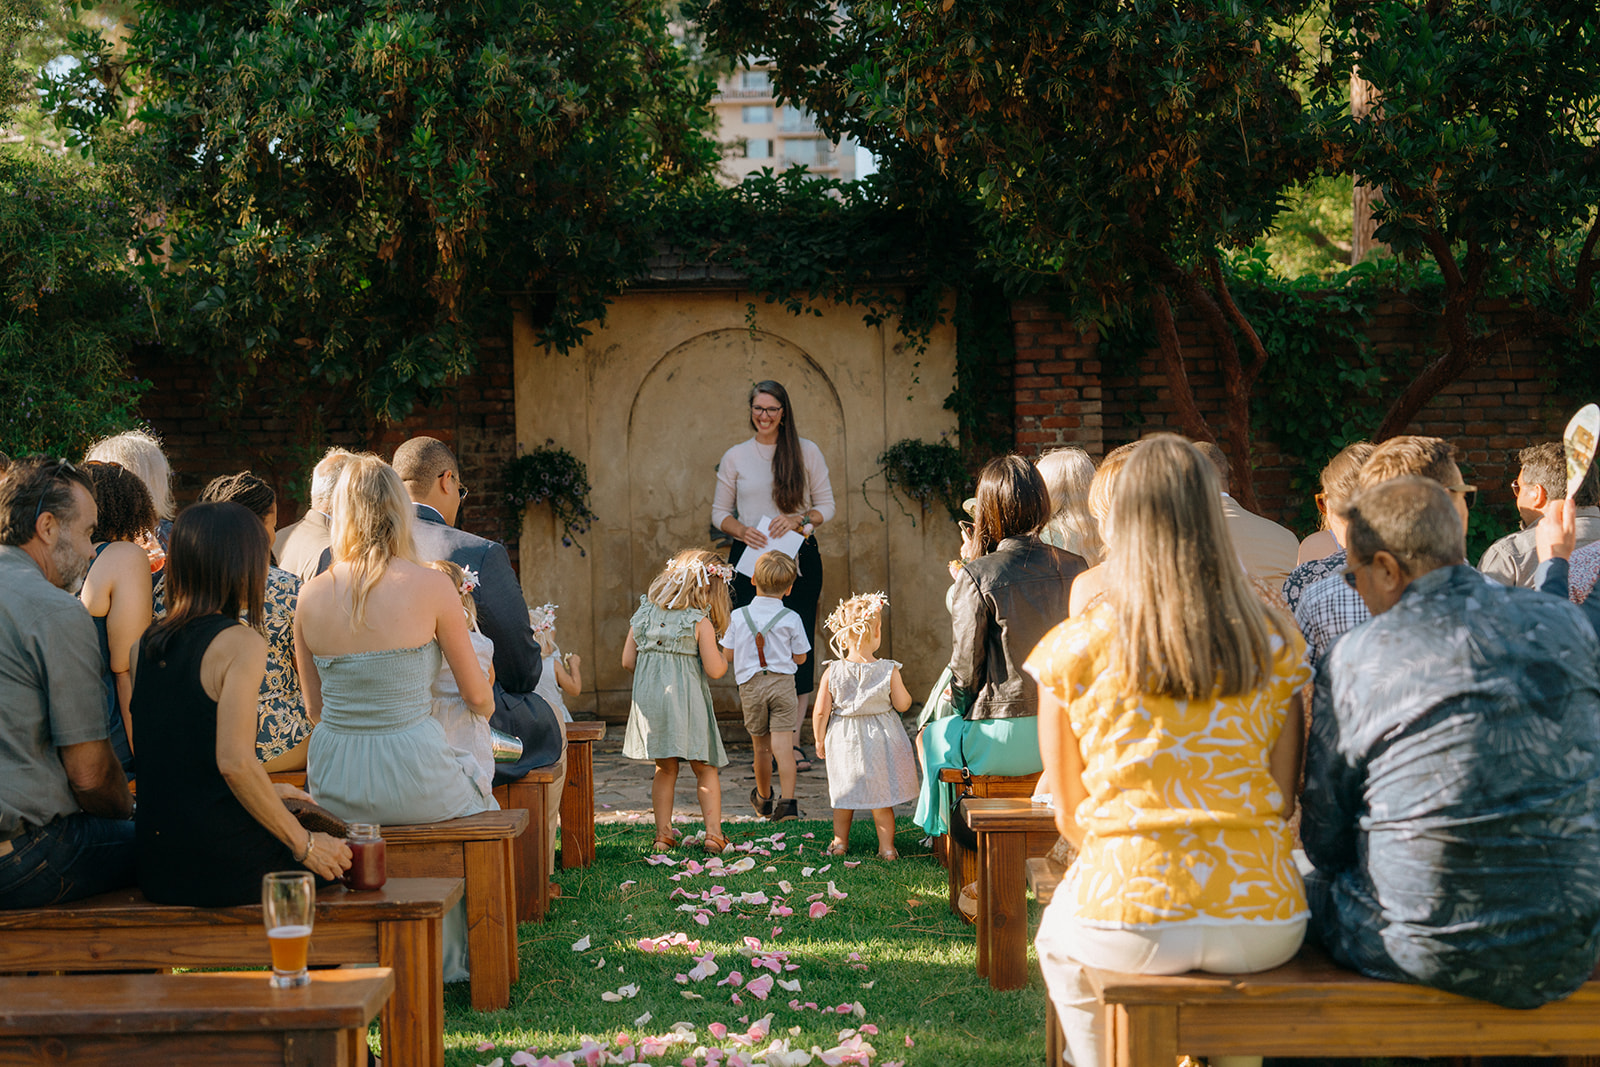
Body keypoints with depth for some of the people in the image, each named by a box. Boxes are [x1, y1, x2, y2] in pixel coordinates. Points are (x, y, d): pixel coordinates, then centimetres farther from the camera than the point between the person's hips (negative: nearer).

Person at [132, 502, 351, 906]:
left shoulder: (148, 643, 11)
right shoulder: (240, 643, -12)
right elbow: (235, 761, -21)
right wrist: (303, 845, -12)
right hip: (224, 867, -8)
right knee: (342, 858, 13)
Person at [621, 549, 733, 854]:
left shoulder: (644, 614, 5)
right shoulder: (700, 622, -9)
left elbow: (628, 661, 6)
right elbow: (715, 669, -10)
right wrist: (723, 658, 11)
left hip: (650, 700, 4)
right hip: (687, 701, -4)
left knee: (665, 769, 15)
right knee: (704, 769, 8)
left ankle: (664, 833, 16)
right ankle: (713, 831, 2)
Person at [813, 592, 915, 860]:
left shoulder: (832, 672, -13)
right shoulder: (889, 671, -15)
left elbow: (820, 712, -8)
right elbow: (903, 705, -4)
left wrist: (820, 740, 7)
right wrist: (900, 687, 15)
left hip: (843, 740, 1)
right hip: (880, 738, -1)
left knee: (844, 793, 19)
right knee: (881, 797, 11)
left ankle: (840, 841, 31)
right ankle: (886, 847, 17)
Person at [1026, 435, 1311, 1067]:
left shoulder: (1074, 648, -2)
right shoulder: (1276, 643, 3)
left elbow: (1069, 814, 6)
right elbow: (1284, 798, 7)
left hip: (1129, 925, -2)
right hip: (1263, 930, 2)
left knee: (1059, 940, 34)